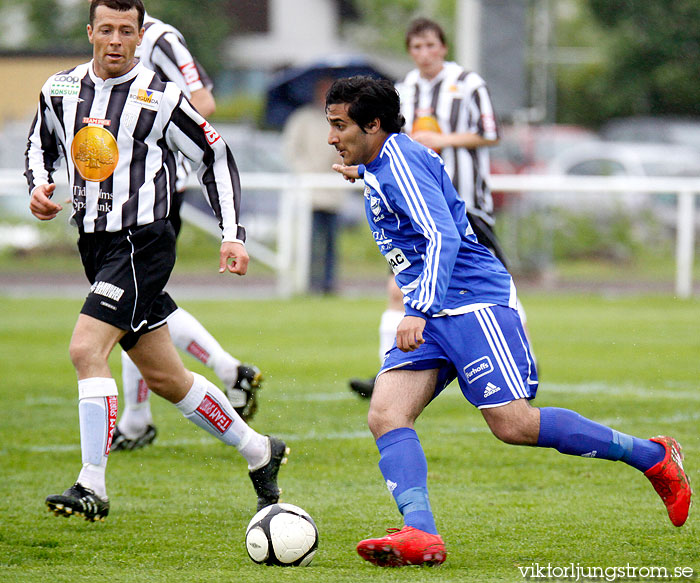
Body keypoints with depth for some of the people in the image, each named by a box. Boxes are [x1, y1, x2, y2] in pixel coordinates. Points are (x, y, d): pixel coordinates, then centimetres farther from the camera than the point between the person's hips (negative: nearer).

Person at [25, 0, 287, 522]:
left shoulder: (159, 98, -9)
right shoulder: (60, 91, 5)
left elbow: (216, 157, 0)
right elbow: (41, 143, 24)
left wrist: (233, 234, -5)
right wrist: (39, 188, 3)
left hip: (142, 240, -6)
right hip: (95, 244, 6)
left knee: (86, 350, -21)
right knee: (165, 378, 12)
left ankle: (92, 487, -19)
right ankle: (260, 452, 27)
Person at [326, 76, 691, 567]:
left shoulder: (401, 161, -15)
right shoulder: (380, 165, 14)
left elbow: (442, 238, -26)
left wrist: (419, 311, -36)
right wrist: (363, 173, 54)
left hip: (474, 301, -10)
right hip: (431, 312, 10)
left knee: (512, 424, -13)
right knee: (385, 415, -10)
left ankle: (653, 457, 1)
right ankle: (420, 534, -23)